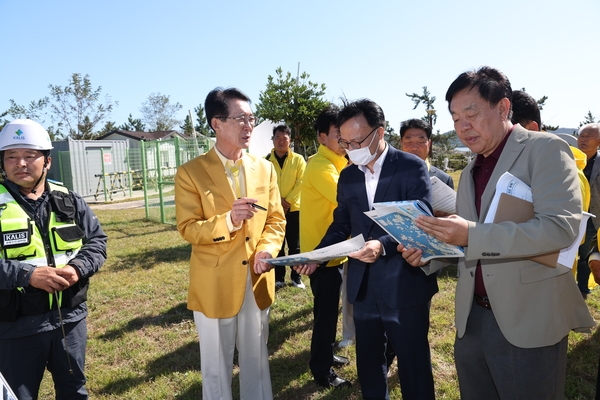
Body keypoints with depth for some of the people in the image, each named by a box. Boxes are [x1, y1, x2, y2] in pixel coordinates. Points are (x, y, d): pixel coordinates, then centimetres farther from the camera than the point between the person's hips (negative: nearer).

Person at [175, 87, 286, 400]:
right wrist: (229, 220, -27)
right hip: (215, 284, -3)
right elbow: (187, 228, -11)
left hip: (257, 281, 4)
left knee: (257, 359, 20)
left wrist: (267, 250, -13)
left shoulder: (264, 168, 3)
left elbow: (276, 219, 5)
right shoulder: (191, 172, -10)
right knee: (217, 365, 14)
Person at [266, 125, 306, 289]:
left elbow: (301, 182, -5)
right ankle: (278, 277, 18)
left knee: (295, 245, 7)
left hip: (294, 209, 0)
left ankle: (296, 276, 19)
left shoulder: (298, 159, 1)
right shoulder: (266, 160, 1)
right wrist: (278, 202, -13)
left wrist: (288, 201, -13)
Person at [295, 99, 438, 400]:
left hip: (404, 285, -5)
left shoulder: (412, 167, -9)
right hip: (363, 287, 5)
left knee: (413, 366, 10)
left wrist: (383, 245, -31)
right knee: (368, 364, 19)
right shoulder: (347, 175, 8)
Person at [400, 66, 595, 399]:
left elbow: (561, 227, -22)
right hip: (472, 319, 7)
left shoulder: (545, 149, -8)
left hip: (527, 323, -6)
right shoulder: (469, 173, 13)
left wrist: (472, 235, -29)